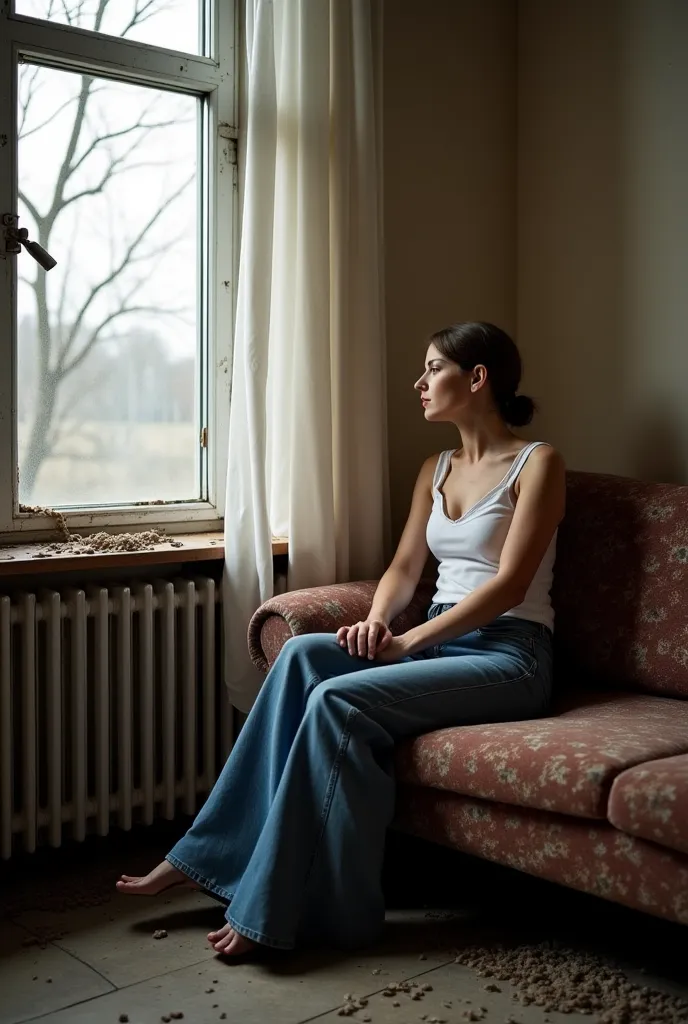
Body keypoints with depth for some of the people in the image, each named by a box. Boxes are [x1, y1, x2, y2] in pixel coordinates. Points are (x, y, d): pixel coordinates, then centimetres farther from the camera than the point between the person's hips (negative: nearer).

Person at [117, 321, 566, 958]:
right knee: (302, 654, -21)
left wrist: (406, 641, -18)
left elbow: (508, 584, -14)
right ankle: (208, 855, -19)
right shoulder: (436, 470, 17)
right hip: (439, 640, 7)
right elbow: (404, 568, 13)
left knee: (337, 700, -28)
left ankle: (274, 908, -19)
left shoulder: (537, 464, -5)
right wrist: (375, 622, -10)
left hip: (508, 654, -6)